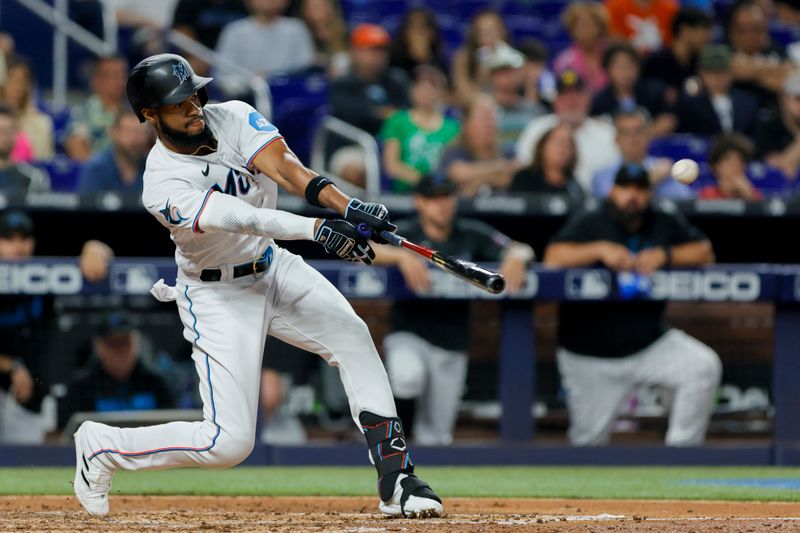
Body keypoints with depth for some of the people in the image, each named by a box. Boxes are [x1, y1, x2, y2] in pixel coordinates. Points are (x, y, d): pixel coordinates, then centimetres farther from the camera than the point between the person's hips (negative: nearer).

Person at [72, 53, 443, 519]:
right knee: (229, 442, -11)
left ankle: (396, 480, -19)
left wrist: (349, 207, -43)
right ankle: (101, 446, 12)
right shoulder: (163, 187, -24)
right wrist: (316, 228, -53)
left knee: (351, 334, -21)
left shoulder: (233, 118, -10)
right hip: (218, 296, -5)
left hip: (273, 267, 5)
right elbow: (241, 219, -39)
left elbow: (283, 166, -26)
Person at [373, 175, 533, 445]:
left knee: (437, 438, 4)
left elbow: (523, 250, -2)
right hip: (408, 336, -3)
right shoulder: (405, 233, -6)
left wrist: (515, 256, -26)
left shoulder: (471, 234, 2)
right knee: (409, 374, -37)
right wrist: (401, 255, -38)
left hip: (452, 344, 3)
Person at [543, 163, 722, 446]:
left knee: (705, 367, -22)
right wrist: (601, 249, -28)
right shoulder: (589, 224, -3)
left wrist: (665, 255, -19)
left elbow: (705, 253, -4)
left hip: (649, 345, 2)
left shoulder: (666, 224, 5)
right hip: (591, 357, -2)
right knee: (588, 440, -1)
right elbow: (553, 258, -17)